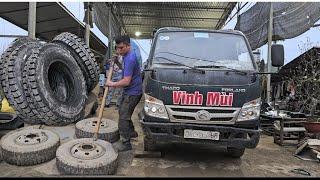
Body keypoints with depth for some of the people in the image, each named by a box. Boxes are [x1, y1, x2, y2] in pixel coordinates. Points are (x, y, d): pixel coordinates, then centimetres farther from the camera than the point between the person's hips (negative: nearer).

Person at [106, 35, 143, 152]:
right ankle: (131, 132, 41)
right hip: (128, 91, 11)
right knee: (123, 112, 23)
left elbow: (126, 81, -27)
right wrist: (117, 63, 6)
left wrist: (112, 84, -15)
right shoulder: (126, 56, 8)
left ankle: (126, 143, 5)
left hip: (133, 92, -11)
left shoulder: (130, 58, -24)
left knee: (123, 117, -6)